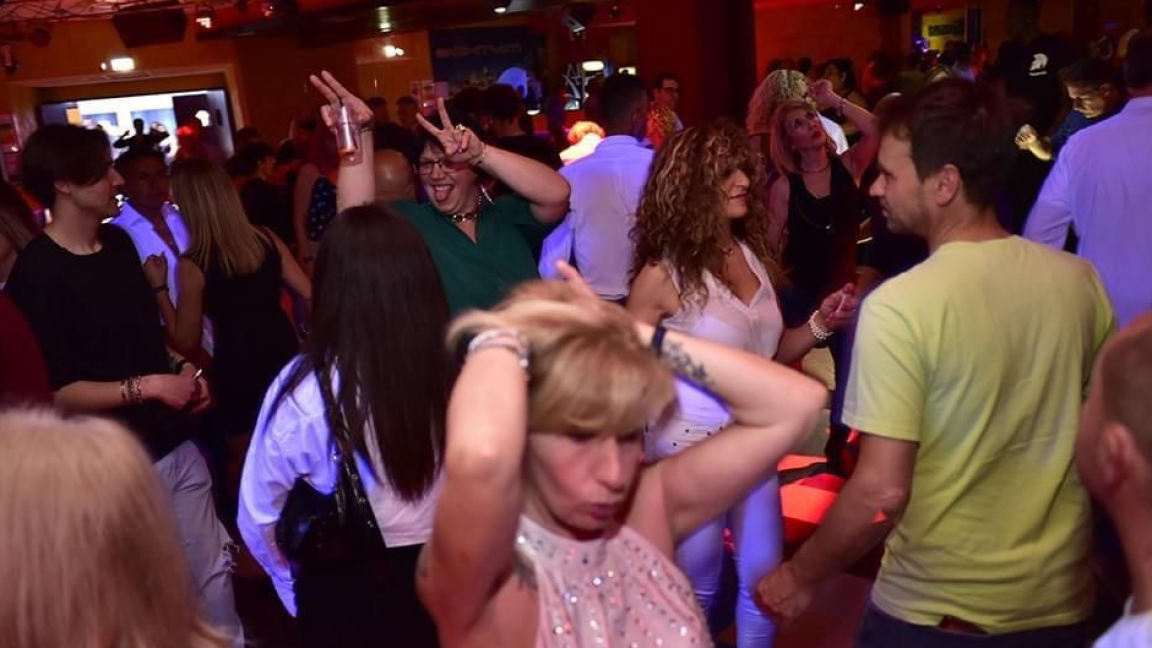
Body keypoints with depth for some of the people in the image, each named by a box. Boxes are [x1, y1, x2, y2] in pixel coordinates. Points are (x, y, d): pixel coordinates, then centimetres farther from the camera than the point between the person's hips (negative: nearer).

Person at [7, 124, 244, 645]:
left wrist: (180, 369, 3)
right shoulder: (35, 275, -16)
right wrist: (148, 386, -21)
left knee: (212, 567, 15)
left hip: (175, 445, 6)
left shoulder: (118, 243, 6)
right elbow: (57, 395, -17)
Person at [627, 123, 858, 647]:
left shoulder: (754, 255, 2)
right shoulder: (663, 274, -15)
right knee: (698, 590, 11)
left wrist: (819, 324, -5)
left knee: (765, 579, 12)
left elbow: (767, 353, 10)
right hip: (691, 447, -5)